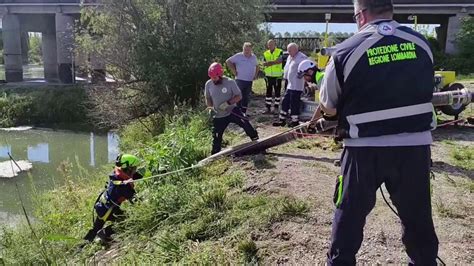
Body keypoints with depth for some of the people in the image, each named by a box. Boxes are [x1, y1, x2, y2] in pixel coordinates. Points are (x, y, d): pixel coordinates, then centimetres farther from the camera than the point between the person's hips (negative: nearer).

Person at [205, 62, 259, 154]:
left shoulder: (230, 82, -13)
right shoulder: (208, 84, -4)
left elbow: (239, 96, -9)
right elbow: (208, 98, 11)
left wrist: (228, 103, -23)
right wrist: (210, 107, -8)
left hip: (232, 111, -2)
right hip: (219, 116, 3)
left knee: (245, 123, -22)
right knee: (216, 138, 6)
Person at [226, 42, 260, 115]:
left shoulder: (254, 57, 10)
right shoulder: (238, 56, -6)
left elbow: (257, 66, 26)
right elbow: (228, 61, -5)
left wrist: (256, 74, 13)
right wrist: (234, 71, -8)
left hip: (249, 81, 5)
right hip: (240, 80, -5)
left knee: (246, 98, 11)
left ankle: (243, 113, 21)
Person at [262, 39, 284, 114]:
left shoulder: (280, 52, -1)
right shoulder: (265, 53, 11)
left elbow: (280, 61, -17)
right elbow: (264, 63, 4)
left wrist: (270, 62, -20)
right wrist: (274, 62, -14)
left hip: (278, 75, -3)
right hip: (268, 75, 3)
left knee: (277, 92, 1)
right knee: (268, 92, 5)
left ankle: (276, 108, 10)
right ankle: (268, 108, 11)